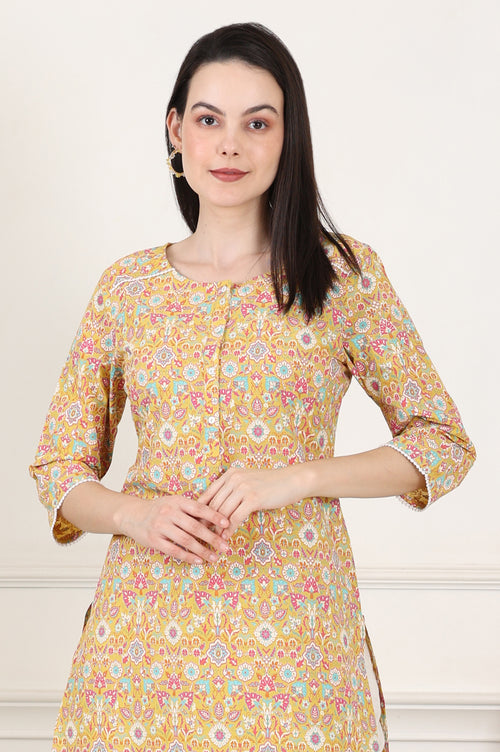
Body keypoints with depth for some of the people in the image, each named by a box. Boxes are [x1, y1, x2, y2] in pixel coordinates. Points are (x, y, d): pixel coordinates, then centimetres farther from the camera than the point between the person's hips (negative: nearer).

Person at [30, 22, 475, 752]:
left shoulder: (345, 274, -1)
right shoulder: (125, 287, 5)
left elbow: (445, 443, 0)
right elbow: (58, 469, 9)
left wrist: (298, 477, -14)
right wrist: (133, 513, -13)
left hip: (291, 628, -1)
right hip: (148, 626, 2)